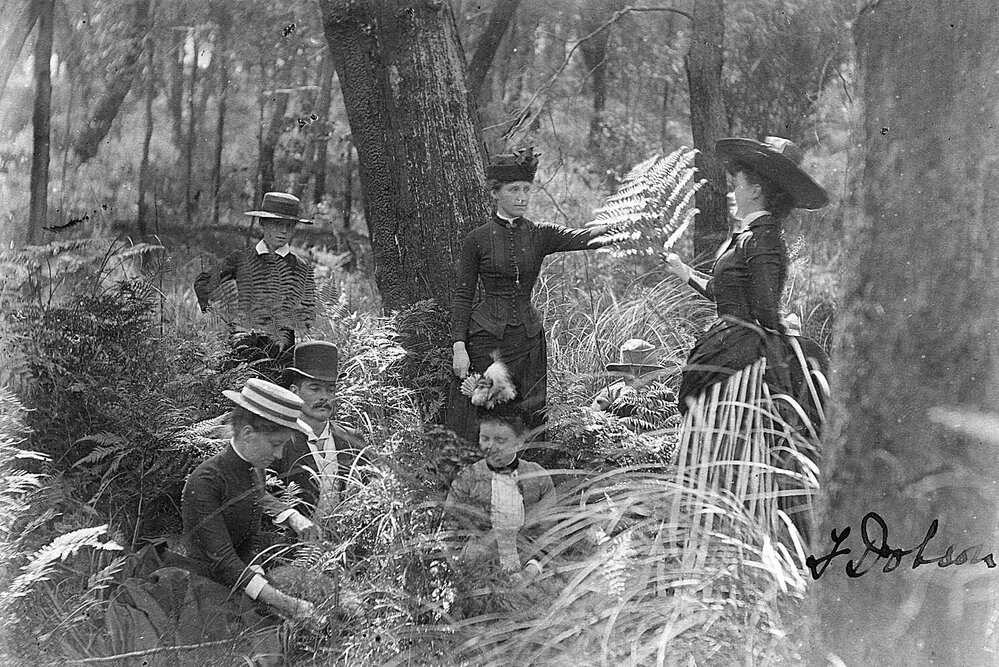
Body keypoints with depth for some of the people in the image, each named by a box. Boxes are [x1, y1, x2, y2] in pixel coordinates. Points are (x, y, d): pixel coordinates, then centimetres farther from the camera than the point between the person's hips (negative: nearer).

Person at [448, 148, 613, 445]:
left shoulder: (540, 235, 4)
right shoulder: (477, 239, -2)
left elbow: (580, 238, -14)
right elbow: (463, 296, -1)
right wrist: (459, 346, -9)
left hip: (528, 338, 3)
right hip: (486, 337, -3)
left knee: (529, 424, 6)